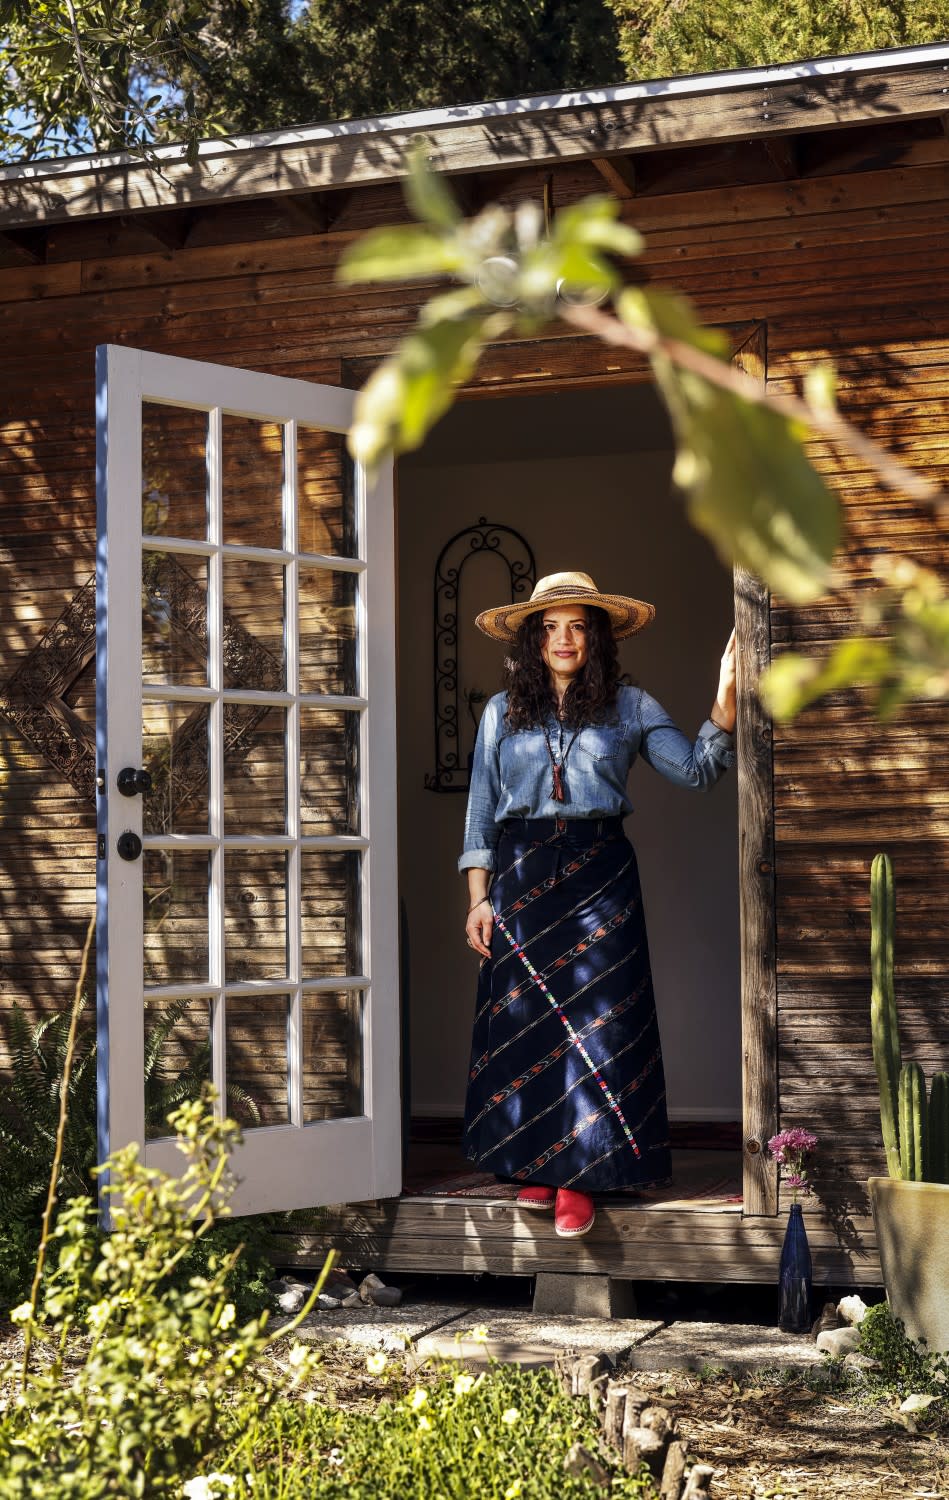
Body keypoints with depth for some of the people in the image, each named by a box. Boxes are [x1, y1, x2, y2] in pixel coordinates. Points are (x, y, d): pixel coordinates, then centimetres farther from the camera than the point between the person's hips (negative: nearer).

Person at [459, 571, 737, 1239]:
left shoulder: (628, 706, 6)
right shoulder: (502, 712, 9)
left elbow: (696, 769, -3)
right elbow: (481, 811, 10)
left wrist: (726, 696, -17)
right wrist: (478, 898, 3)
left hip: (600, 875, -1)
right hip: (521, 875, 1)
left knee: (595, 1020, -5)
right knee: (523, 1021, 3)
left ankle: (579, 1178, 0)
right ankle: (535, 1165, 16)